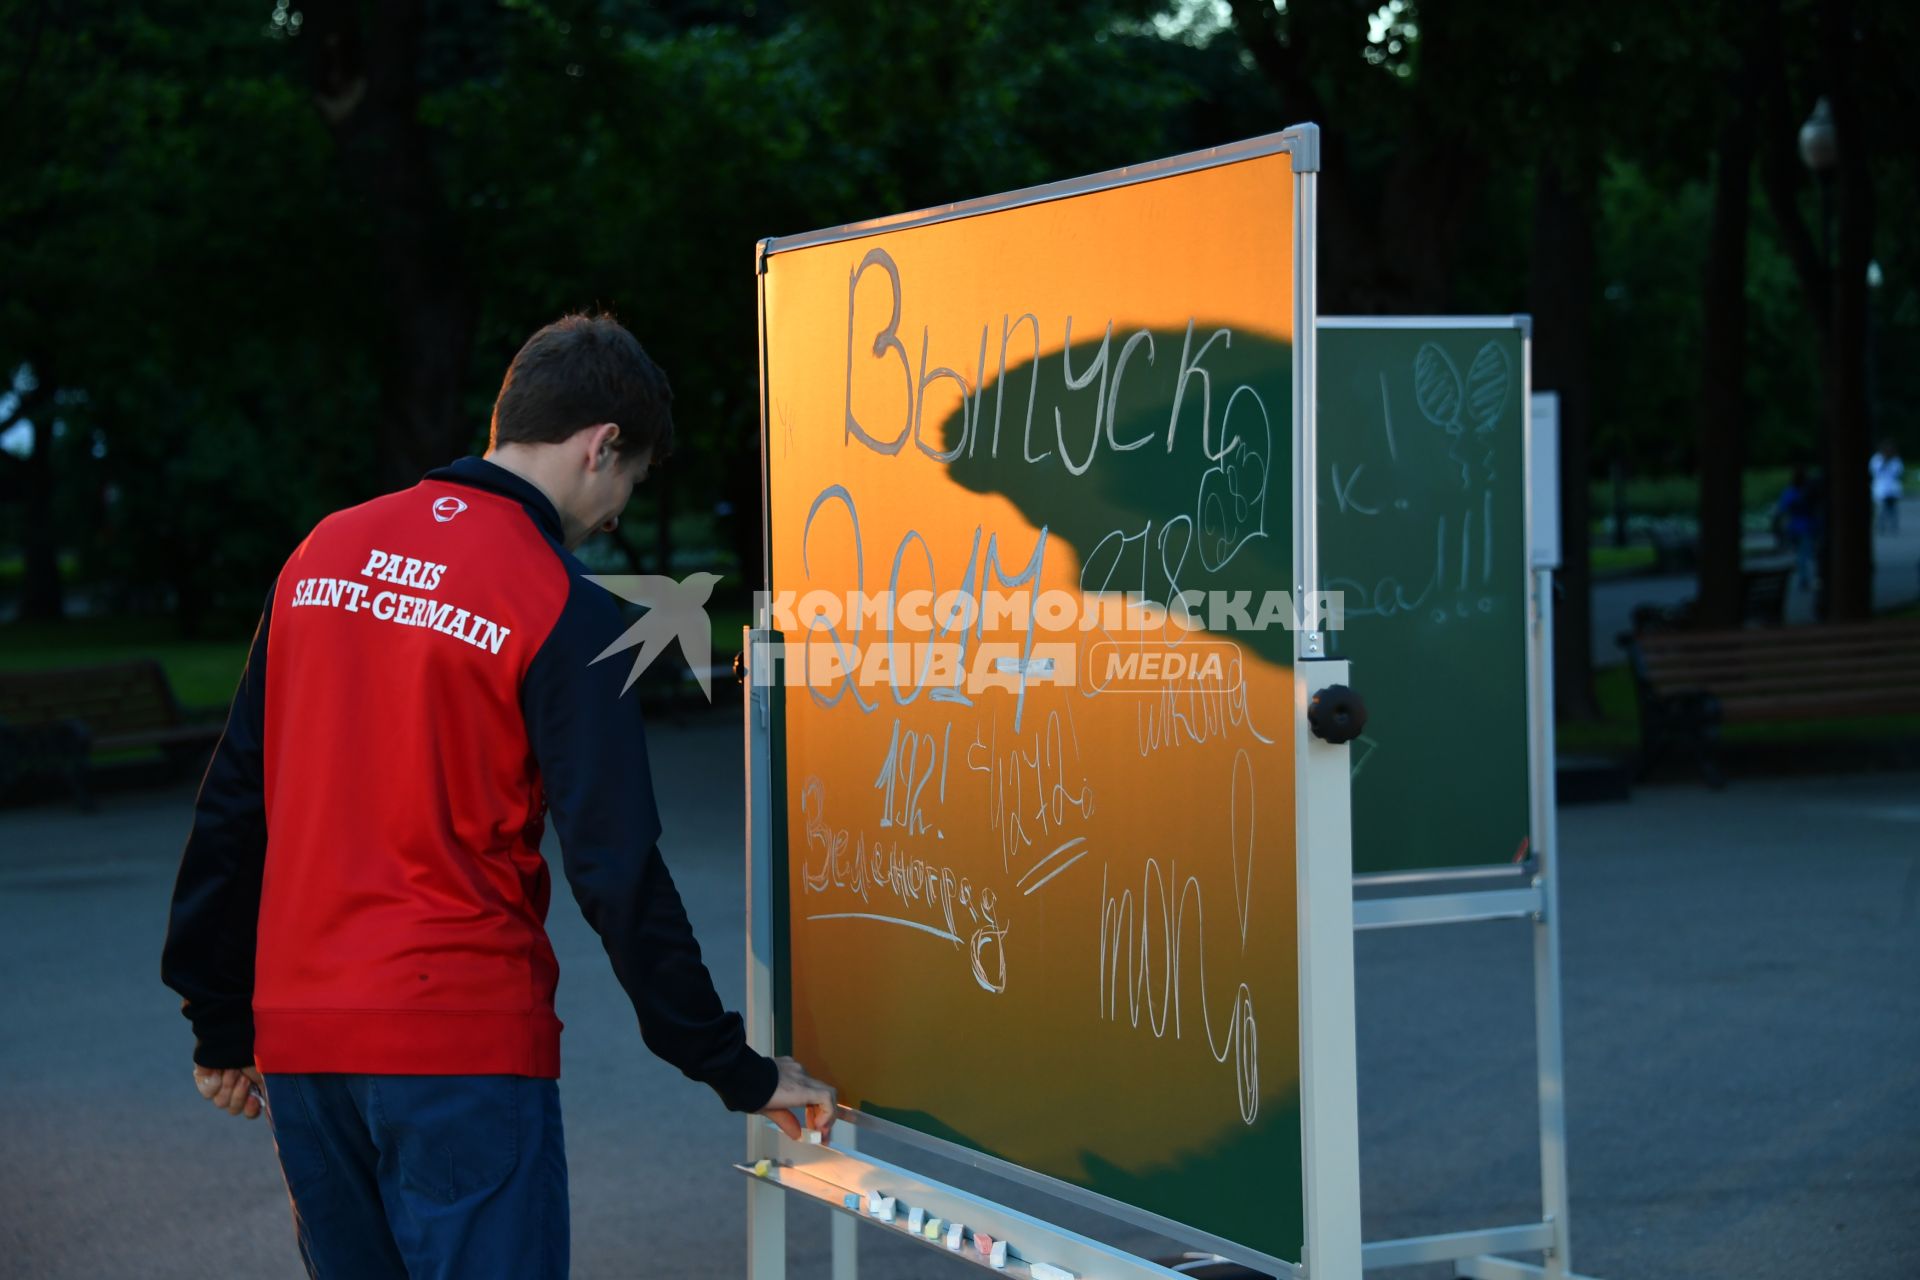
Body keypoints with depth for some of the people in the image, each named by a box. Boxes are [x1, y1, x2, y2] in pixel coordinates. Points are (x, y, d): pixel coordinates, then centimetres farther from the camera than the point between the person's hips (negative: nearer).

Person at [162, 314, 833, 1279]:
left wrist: (221, 1021, 18)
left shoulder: (324, 552, 9)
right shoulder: (564, 611, -9)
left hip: (296, 1034, 6)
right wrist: (740, 1072, -2)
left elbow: (234, 800, 11)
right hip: (460, 1040, -6)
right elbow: (617, 871, -10)